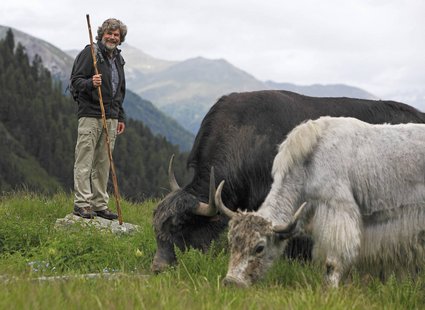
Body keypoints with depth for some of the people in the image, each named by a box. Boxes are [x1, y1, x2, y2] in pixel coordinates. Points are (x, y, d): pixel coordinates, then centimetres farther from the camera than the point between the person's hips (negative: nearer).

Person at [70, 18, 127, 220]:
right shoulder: (90, 53, -4)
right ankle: (81, 204, -7)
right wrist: (90, 83, -30)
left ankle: (99, 205, 11)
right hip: (90, 115, -7)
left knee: (103, 165, 8)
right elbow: (75, 80, -9)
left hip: (110, 118, 7)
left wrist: (120, 117, 23)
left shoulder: (118, 59, 20)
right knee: (84, 162, -8)